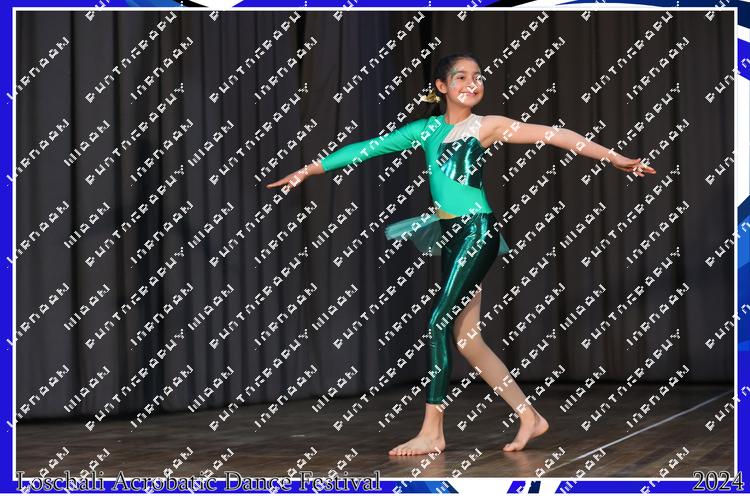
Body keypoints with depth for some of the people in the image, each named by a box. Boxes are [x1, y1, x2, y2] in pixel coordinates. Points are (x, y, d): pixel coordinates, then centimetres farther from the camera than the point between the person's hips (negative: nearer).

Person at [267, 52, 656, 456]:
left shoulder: (486, 126, 0)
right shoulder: (427, 129, 13)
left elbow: (553, 135, -3)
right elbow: (369, 148, 13)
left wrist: (616, 158, -8)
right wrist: (307, 170, 12)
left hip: (476, 231, -6)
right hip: (450, 237, 6)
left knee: (439, 323, -13)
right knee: (465, 338, 6)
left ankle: (432, 431, -9)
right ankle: (528, 416, 16)